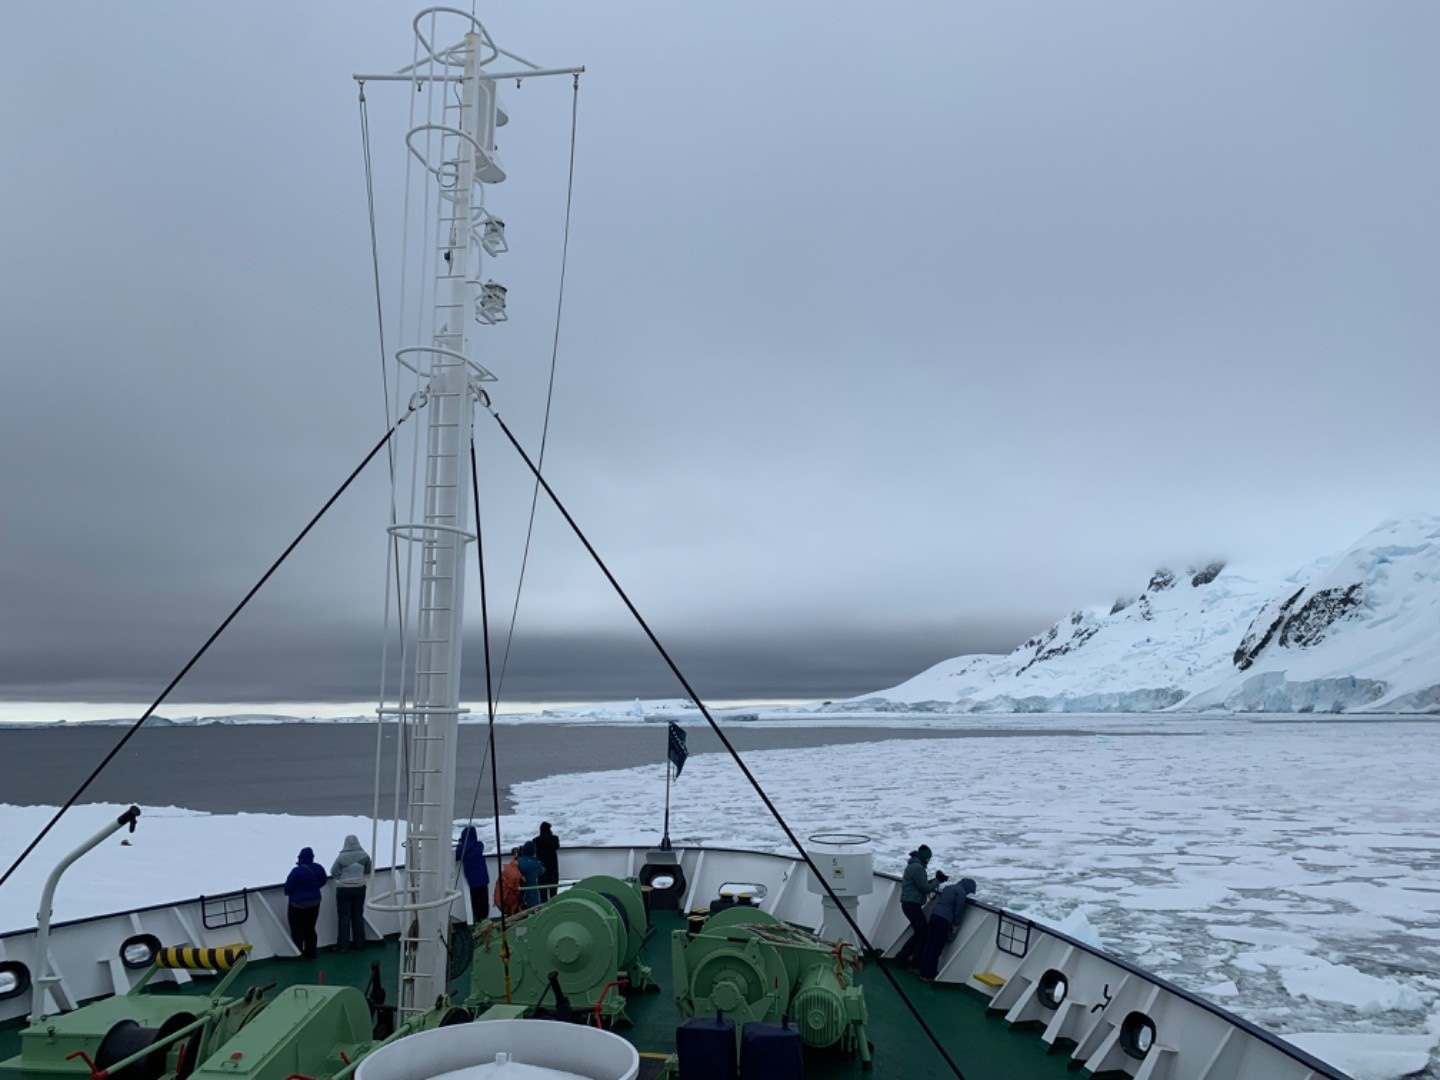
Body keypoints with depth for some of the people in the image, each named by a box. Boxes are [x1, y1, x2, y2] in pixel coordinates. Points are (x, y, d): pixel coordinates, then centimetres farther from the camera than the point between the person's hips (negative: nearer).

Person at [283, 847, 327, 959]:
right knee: (310, 928, 17)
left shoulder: (297, 871, -25)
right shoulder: (319, 868, -5)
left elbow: (287, 888, -17)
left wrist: (289, 893, 5)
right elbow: (322, 882, 10)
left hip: (298, 904, -6)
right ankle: (310, 953, 22)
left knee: (297, 930, 8)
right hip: (314, 902, 6)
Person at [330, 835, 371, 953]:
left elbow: (333, 872, -6)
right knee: (358, 915, 14)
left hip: (344, 889, -3)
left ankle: (343, 946, 7)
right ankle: (360, 943, 20)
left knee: (344, 917, 5)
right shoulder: (364, 855, -7)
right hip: (360, 888, 3)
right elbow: (368, 872, 5)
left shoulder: (342, 856, -16)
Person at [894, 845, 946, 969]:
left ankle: (902, 956, 20)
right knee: (923, 934, -1)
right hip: (912, 905, -10)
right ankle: (915, 963, 4)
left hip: (909, 904, 10)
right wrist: (938, 880, -3)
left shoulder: (913, 866, 15)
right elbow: (926, 888, -16)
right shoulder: (917, 868, -18)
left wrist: (935, 880, 7)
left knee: (919, 933, 16)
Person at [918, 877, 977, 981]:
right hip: (944, 919, -8)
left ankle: (923, 972, 15)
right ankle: (929, 975, 2)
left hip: (934, 914, 8)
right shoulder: (961, 892, -1)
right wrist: (956, 924, 5)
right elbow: (958, 909, -7)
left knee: (928, 945, 11)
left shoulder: (948, 887, 23)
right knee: (936, 948, -1)